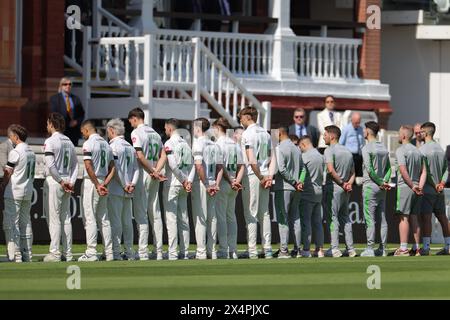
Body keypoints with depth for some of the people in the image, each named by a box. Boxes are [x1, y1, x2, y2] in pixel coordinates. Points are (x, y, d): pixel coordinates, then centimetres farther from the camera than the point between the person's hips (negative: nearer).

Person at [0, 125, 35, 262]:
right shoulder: (31, 152, 12)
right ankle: (27, 255, 12)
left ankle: (14, 255, -10)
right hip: (28, 192, 8)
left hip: (14, 193, -8)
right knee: (25, 223, 12)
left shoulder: (15, 152, -12)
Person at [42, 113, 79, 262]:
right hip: (66, 183, 7)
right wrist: (71, 182, 3)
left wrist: (60, 181, -13)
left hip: (53, 182, -7)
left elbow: (51, 165, -19)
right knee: (66, 218, 9)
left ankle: (55, 253, -9)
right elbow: (75, 164, 11)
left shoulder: (50, 141, -10)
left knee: (54, 218, -6)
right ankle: (67, 253, 9)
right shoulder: (69, 141, 13)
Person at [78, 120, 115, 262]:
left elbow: (88, 166, -19)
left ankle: (91, 252, -9)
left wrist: (97, 185, -16)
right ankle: (109, 253, 10)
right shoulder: (105, 144, 13)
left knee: (90, 218, -6)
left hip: (91, 182, -7)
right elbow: (112, 168, 12)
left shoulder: (89, 143, -11)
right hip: (102, 182, 7)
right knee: (104, 218, 11)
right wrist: (105, 183, 3)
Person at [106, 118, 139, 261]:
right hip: (128, 191, 7)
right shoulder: (130, 147, 14)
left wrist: (124, 185, -11)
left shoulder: (113, 146, -9)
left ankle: (116, 252, -10)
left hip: (116, 190, -7)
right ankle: (129, 253, 11)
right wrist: (133, 184, 1)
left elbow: (116, 169, -17)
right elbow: (136, 168, 10)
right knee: (127, 221, 10)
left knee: (115, 221, -7)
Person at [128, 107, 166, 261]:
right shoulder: (155, 133, 15)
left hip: (143, 175, -7)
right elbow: (163, 155, 11)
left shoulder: (136, 132, -8)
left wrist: (153, 171, -12)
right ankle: (158, 251, 8)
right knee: (155, 214, 9)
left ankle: (143, 252, -10)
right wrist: (156, 171, 0)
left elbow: (140, 156, -18)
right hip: (154, 178, 7)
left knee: (141, 214, -6)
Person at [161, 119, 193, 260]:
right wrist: (188, 181, 0)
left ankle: (173, 253, -10)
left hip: (172, 184, -7)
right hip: (183, 185, 7)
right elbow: (191, 164, 7)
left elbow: (173, 165, -19)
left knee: (171, 218, -6)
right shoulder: (185, 143, 11)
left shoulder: (169, 143, -11)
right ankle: (185, 252, 10)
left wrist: (183, 180, -10)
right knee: (183, 218, 10)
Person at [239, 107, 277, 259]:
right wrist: (269, 176, 2)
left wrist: (260, 177, -12)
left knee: (251, 214, -4)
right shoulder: (265, 133, 15)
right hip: (264, 176, 7)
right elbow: (273, 158, 11)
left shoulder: (248, 134, -10)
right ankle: (267, 249, 11)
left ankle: (252, 251, -6)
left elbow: (251, 160, -19)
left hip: (252, 176, -7)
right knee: (264, 214, 12)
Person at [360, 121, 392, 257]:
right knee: (383, 219, 7)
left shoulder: (367, 148, -10)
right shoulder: (384, 148, 12)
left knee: (370, 219, -6)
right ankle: (383, 248, 8)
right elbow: (388, 168, 9)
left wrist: (380, 182, -10)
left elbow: (369, 169, -16)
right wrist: (385, 181, -2)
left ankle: (370, 248, -9)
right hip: (382, 189, 7)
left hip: (370, 186, -7)